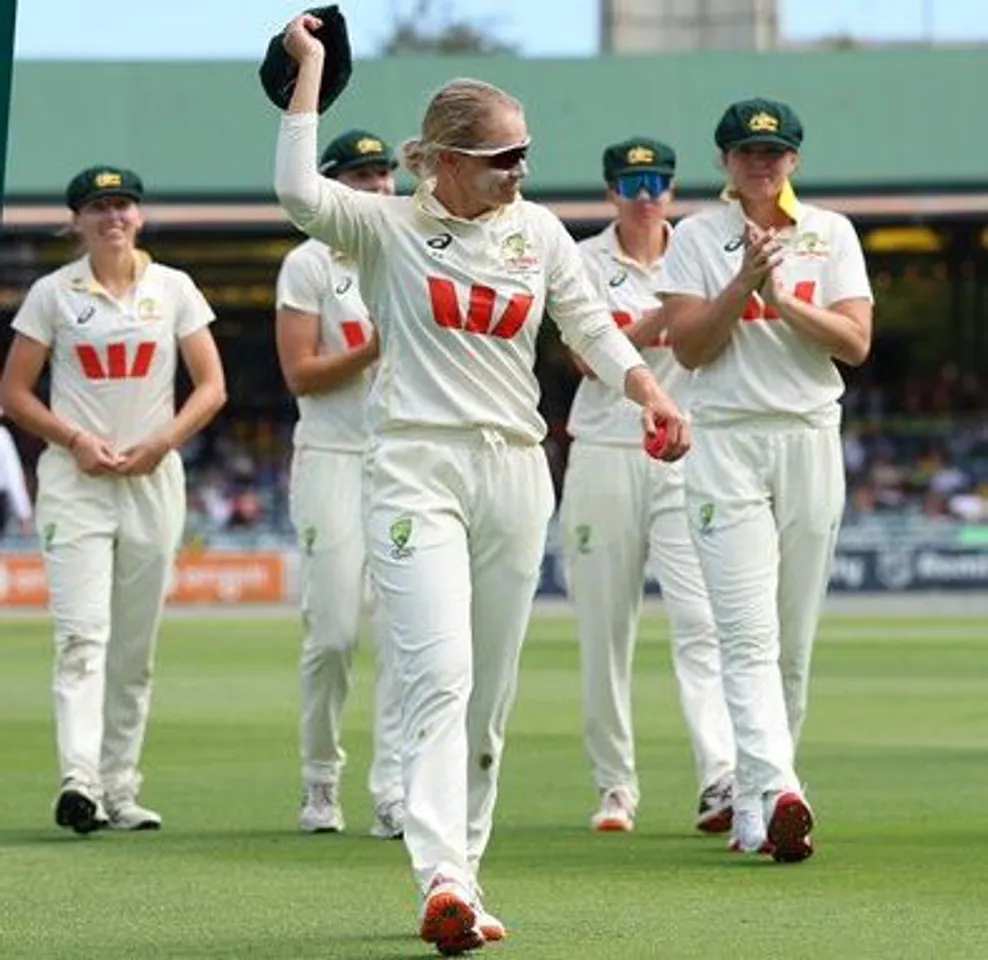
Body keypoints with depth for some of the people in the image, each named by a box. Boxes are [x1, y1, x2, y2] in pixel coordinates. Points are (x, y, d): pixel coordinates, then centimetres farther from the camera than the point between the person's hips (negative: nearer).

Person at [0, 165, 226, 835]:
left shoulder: (173, 290, 7)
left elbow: (211, 388, 6)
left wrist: (161, 442, -9)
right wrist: (75, 439, -10)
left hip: (153, 478, 2)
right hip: (75, 479, -2)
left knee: (136, 647, 5)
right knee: (83, 633, -16)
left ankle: (120, 789, 11)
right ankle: (79, 781, -27)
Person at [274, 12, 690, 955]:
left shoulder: (539, 232, 11)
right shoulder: (387, 227, -2)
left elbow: (591, 326, 9)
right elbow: (298, 191, -19)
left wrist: (650, 393, -10)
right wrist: (309, 68, -14)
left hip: (514, 472, 5)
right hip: (416, 464, -5)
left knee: (489, 696, 8)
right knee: (439, 674, -20)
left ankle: (459, 883, 16)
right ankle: (443, 881, -30)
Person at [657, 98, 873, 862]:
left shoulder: (831, 234, 9)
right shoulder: (697, 237, 6)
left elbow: (856, 343, -1)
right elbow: (689, 347, -4)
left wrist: (781, 298, -12)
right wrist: (745, 282, -14)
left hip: (811, 441, 3)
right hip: (727, 444, -3)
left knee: (795, 642, 5)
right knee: (749, 635, -15)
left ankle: (754, 804, 15)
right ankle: (776, 793, -29)